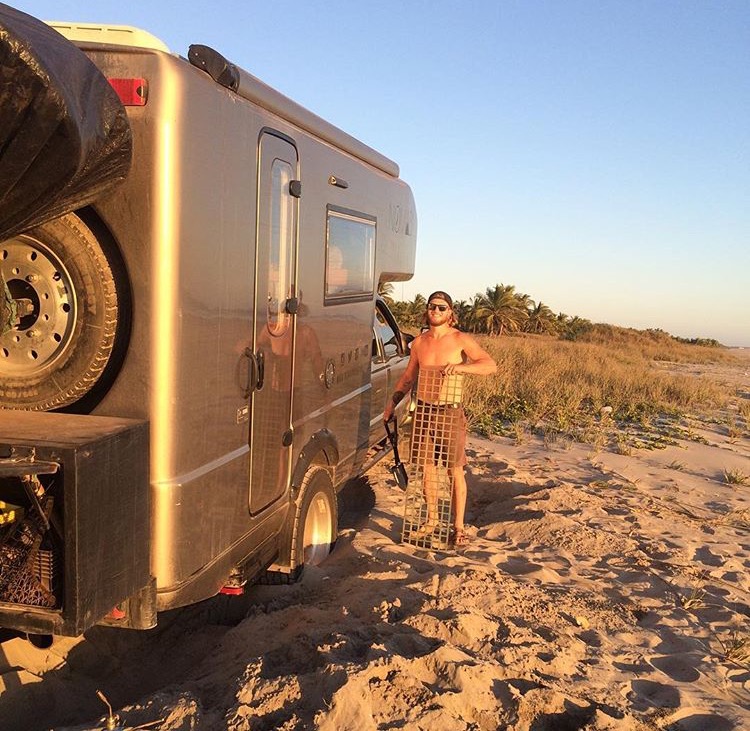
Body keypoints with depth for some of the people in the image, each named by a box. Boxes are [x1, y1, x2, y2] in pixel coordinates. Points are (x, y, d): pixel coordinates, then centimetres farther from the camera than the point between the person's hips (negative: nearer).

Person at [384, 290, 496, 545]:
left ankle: (459, 526, 11)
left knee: (455, 470, 1)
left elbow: (491, 365, -14)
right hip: (423, 410, 4)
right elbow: (408, 376, 19)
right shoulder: (419, 342, 8)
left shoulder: (461, 340, -5)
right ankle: (431, 519, 27)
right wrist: (392, 402, 12)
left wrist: (461, 366, -28)